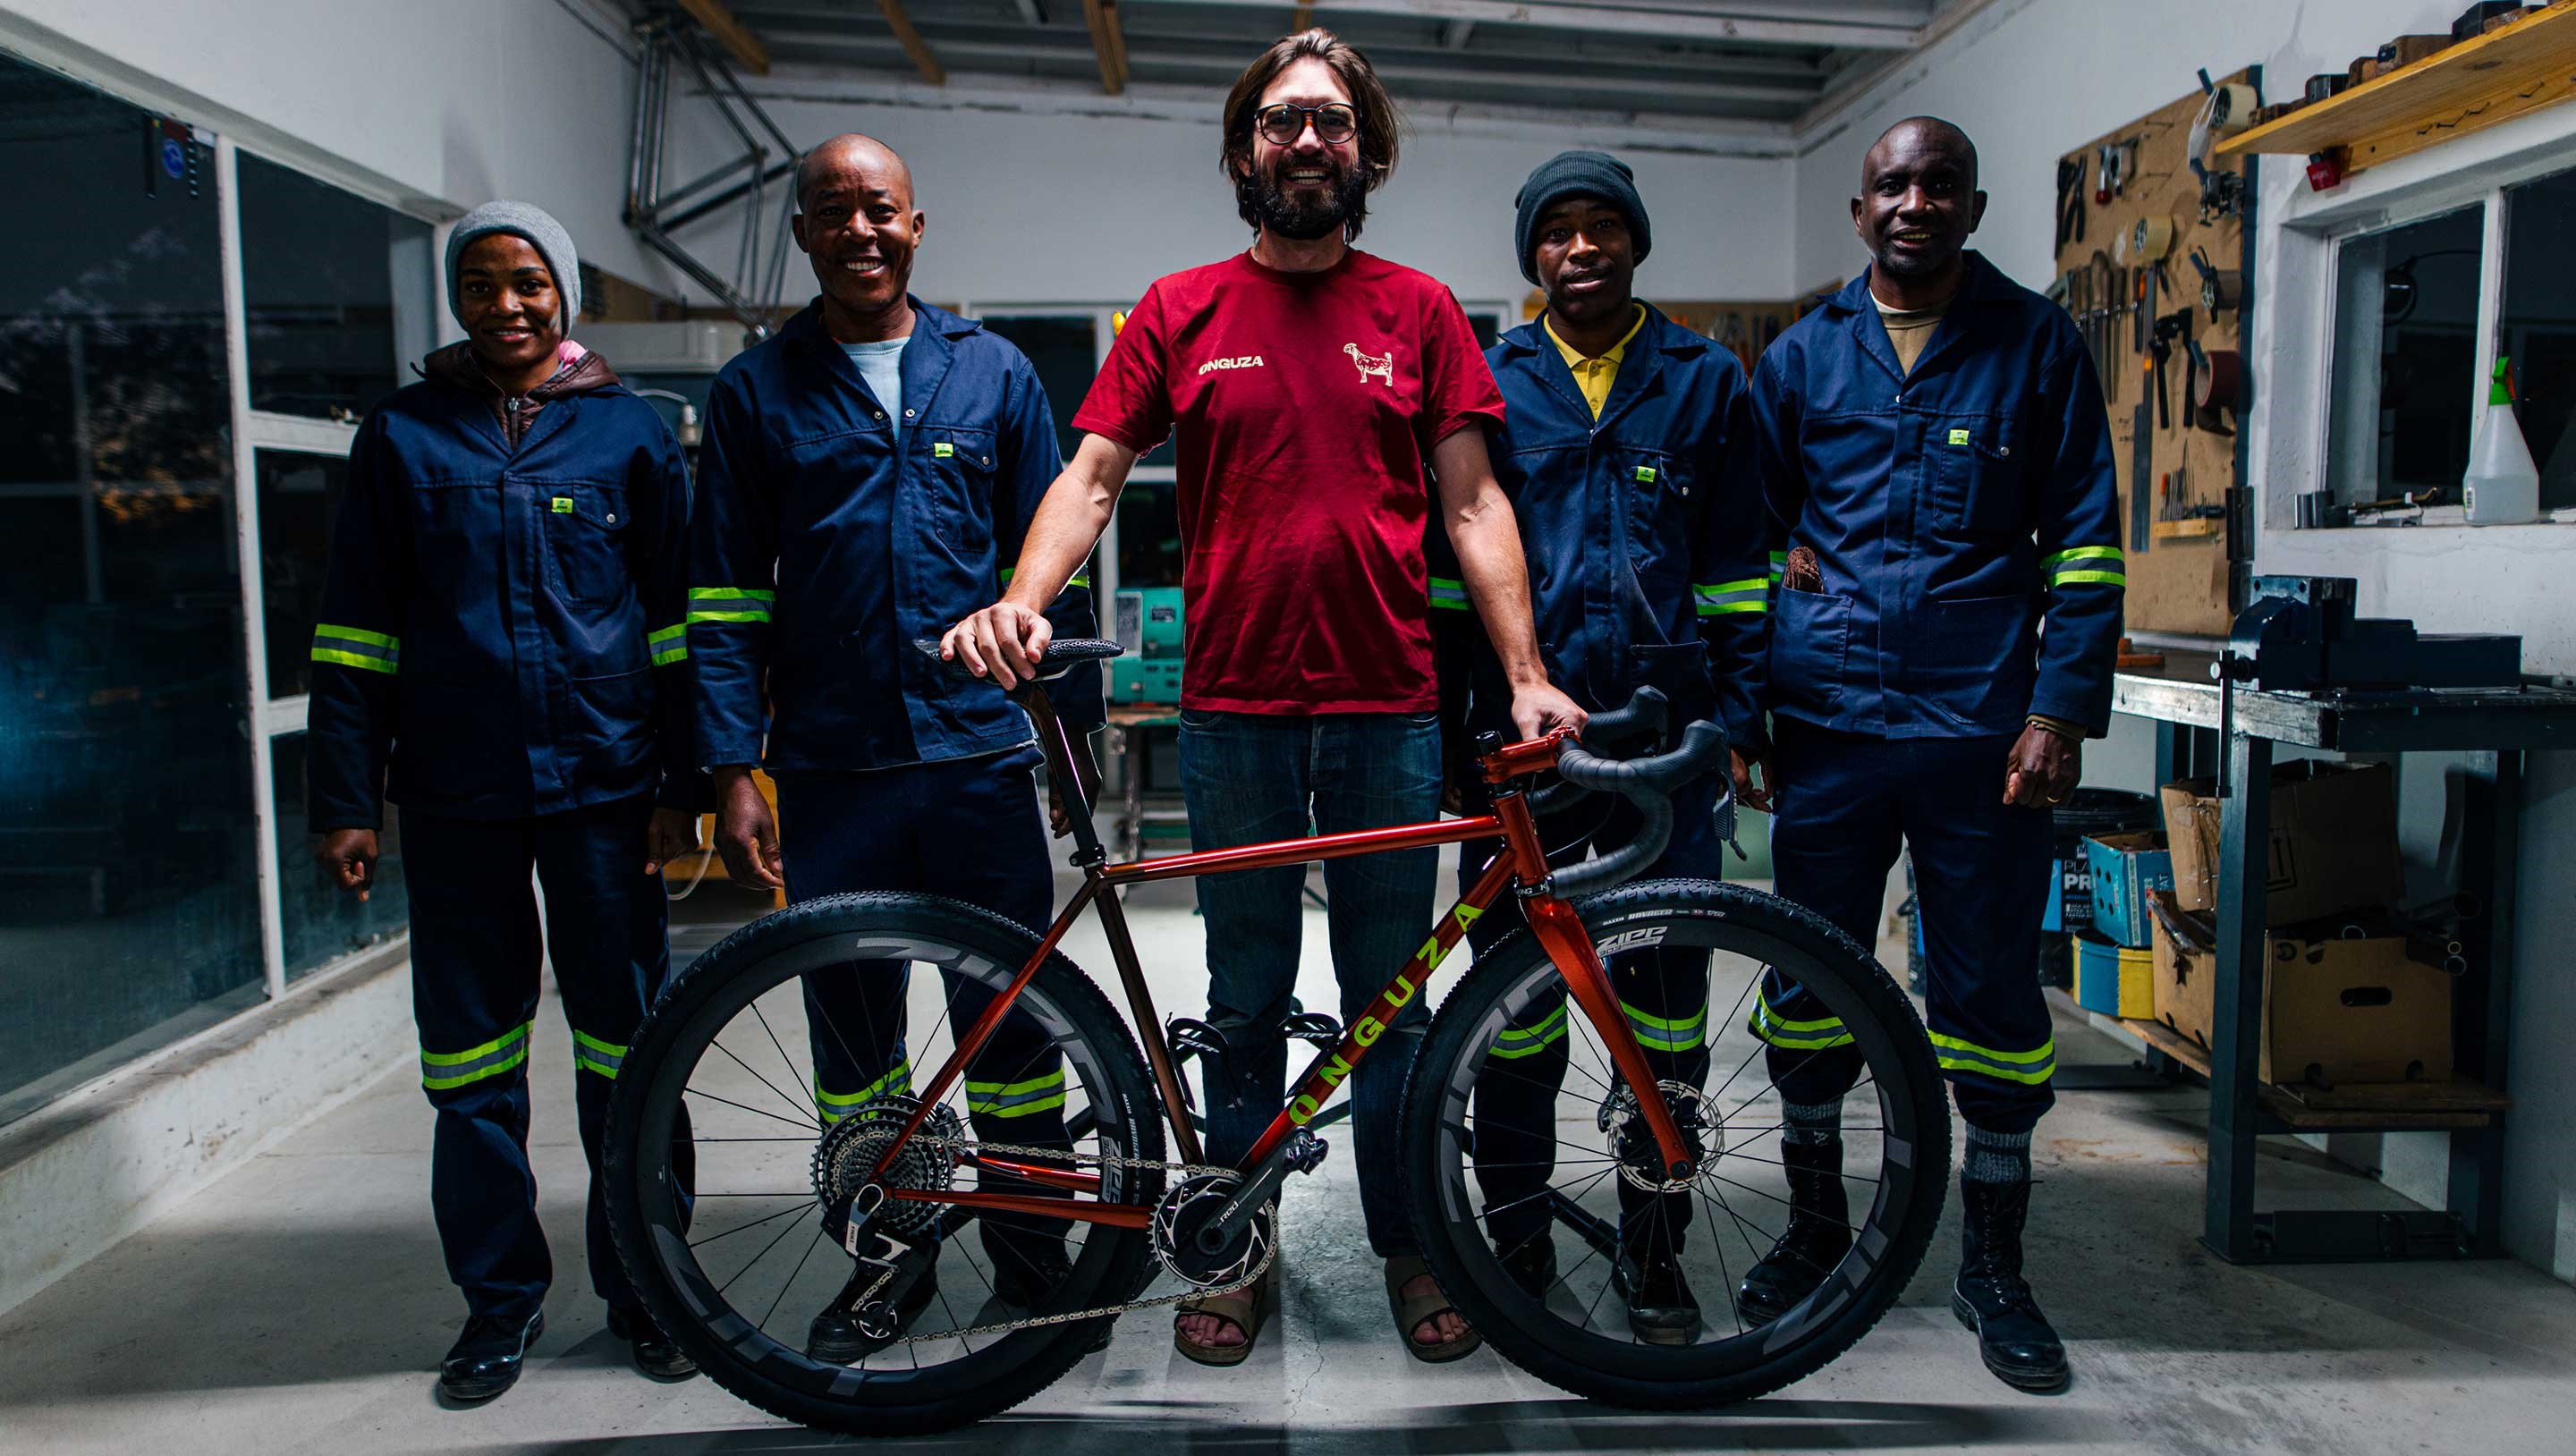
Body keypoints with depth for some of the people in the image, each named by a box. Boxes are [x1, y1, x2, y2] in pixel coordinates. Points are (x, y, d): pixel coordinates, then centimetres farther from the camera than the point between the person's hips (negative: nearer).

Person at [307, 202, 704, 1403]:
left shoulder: (628, 432, 5)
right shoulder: (403, 435, 8)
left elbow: (676, 619, 4)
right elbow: (356, 630, 7)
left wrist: (682, 787, -1)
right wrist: (346, 798, 1)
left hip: (602, 784, -1)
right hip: (455, 797, 2)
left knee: (626, 1042, 5)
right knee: (472, 1049, 8)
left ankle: (642, 1285, 20)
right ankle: (499, 1296, 24)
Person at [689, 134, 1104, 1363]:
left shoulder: (991, 372, 8)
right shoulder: (756, 391, 6)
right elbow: (726, 597, 3)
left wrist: (1079, 721, 6)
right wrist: (733, 771, -4)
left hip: (982, 754, 0)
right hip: (831, 767, 1)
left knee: (1011, 1018, 6)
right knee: (849, 1023, 10)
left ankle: (1032, 1258, 23)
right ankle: (885, 1260, 28)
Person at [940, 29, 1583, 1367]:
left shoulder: (1418, 311, 7)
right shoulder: (1181, 312, 6)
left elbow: (1471, 505, 4)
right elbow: (1092, 476, 2)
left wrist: (1525, 674, -4)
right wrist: (1020, 602, -17)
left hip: (1389, 713, 0)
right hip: (1234, 714, 0)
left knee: (1389, 999, 10)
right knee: (1246, 1003, 11)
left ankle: (1407, 1244, 28)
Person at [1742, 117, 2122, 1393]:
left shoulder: (2037, 344, 6)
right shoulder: (1804, 355, 11)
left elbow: (2084, 543, 4)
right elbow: (1746, 530, 14)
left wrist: (2060, 710, -6)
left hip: (1984, 727, -1)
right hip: (1829, 722, 2)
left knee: (1994, 995, 4)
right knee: (1809, 985, 9)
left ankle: (1993, 1268, 20)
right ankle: (1814, 1228, 27)